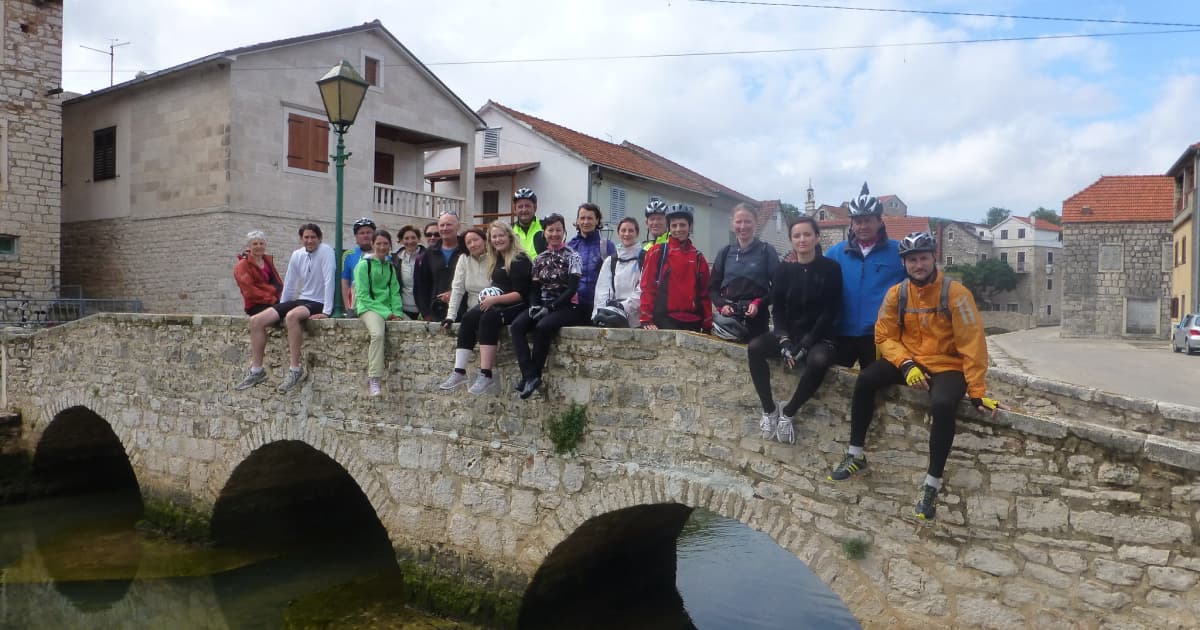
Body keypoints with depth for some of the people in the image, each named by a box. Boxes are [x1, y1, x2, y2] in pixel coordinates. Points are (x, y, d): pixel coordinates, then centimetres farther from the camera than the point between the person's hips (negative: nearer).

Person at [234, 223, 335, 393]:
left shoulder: (326, 251, -11)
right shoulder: (297, 255, 10)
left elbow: (329, 281, -19)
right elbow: (289, 285, 16)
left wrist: (326, 312, -25)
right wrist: (280, 311, 16)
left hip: (318, 303, -7)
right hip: (300, 300, 7)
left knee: (292, 316, -39)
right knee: (256, 321, -5)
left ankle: (296, 370, -31)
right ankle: (256, 371, 4)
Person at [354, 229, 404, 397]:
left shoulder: (390, 267, 18)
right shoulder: (364, 265, 0)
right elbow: (363, 296, -7)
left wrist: (397, 312, -4)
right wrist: (385, 313, -14)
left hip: (387, 309, 7)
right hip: (368, 307, -7)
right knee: (378, 333, -35)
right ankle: (373, 379, -34)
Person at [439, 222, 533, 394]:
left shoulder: (519, 259, -6)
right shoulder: (496, 259, 19)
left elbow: (520, 294, -13)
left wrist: (495, 299, -21)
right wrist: (489, 297, 1)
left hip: (517, 307, -7)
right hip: (497, 304, 7)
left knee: (489, 318, -33)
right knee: (469, 317, -19)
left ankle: (486, 375, -37)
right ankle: (459, 372, -27)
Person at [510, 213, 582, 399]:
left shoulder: (572, 257, -1)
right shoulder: (539, 259, 15)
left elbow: (572, 289, -10)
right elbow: (534, 288, 14)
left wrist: (550, 307, -18)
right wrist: (534, 306, -7)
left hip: (565, 307, -5)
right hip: (542, 306, 5)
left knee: (542, 327, -35)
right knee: (516, 326, -23)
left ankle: (534, 375, -21)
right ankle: (529, 375, -30)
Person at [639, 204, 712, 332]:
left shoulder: (698, 258, 13)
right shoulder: (657, 253, 3)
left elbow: (704, 293, 12)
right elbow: (647, 287, -1)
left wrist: (707, 326, 7)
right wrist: (646, 319, -9)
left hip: (693, 323, 4)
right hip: (665, 321, -4)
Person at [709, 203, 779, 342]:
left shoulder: (767, 251, 4)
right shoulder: (725, 252, 11)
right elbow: (713, 287, 13)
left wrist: (759, 303, -14)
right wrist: (721, 305, -7)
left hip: (756, 320, -2)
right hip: (727, 319, 2)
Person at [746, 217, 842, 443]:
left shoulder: (830, 268, -5)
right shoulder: (783, 269, 3)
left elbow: (831, 311, -10)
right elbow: (777, 308, 2)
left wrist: (806, 343, -18)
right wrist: (784, 340, -14)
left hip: (818, 337, -3)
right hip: (789, 333, 3)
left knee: (819, 360, -36)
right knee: (754, 347, -25)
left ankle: (788, 413, -16)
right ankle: (769, 408, -11)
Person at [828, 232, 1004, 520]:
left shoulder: (955, 293, -15)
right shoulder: (896, 293, -3)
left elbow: (972, 344, -15)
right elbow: (884, 336, 0)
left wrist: (977, 391, -17)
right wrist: (906, 364, -18)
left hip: (947, 366, -4)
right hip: (909, 361, 4)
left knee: (942, 406, -34)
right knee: (865, 380, -20)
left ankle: (932, 483, -18)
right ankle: (856, 455, -6)